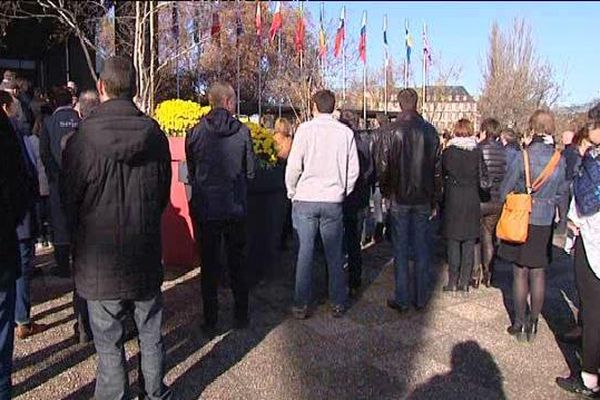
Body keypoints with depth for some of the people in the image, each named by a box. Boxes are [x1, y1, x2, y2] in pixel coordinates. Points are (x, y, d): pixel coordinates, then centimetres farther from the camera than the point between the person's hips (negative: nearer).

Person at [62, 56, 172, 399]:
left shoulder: (81, 141, -15)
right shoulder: (156, 136, -6)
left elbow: (70, 203, -3)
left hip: (100, 262, -3)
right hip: (146, 257, 3)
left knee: (109, 344, 12)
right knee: (151, 336, 18)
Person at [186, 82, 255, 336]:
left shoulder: (196, 132, -5)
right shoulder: (242, 131, -6)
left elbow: (190, 171, 4)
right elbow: (250, 171, 1)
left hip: (205, 209, 0)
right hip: (236, 208, 1)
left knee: (209, 266, 9)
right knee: (238, 262, 15)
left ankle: (210, 323, 16)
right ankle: (241, 316, 25)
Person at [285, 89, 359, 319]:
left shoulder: (305, 129, -5)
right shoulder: (346, 132, 2)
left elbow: (293, 166, -7)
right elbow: (353, 169, 3)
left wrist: (292, 192, 7)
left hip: (305, 199, -2)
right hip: (333, 201, 2)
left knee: (305, 252, 6)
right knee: (334, 254, 11)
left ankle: (301, 305, 12)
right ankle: (338, 304, 19)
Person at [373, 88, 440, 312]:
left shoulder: (389, 132, -9)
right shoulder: (430, 131, 1)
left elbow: (382, 167, -8)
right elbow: (436, 169, 5)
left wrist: (385, 193, 8)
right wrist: (434, 201, 12)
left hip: (399, 199, -3)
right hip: (423, 200, 3)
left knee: (400, 250, 5)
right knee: (421, 249, 10)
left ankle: (401, 300, 10)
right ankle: (421, 299, 19)